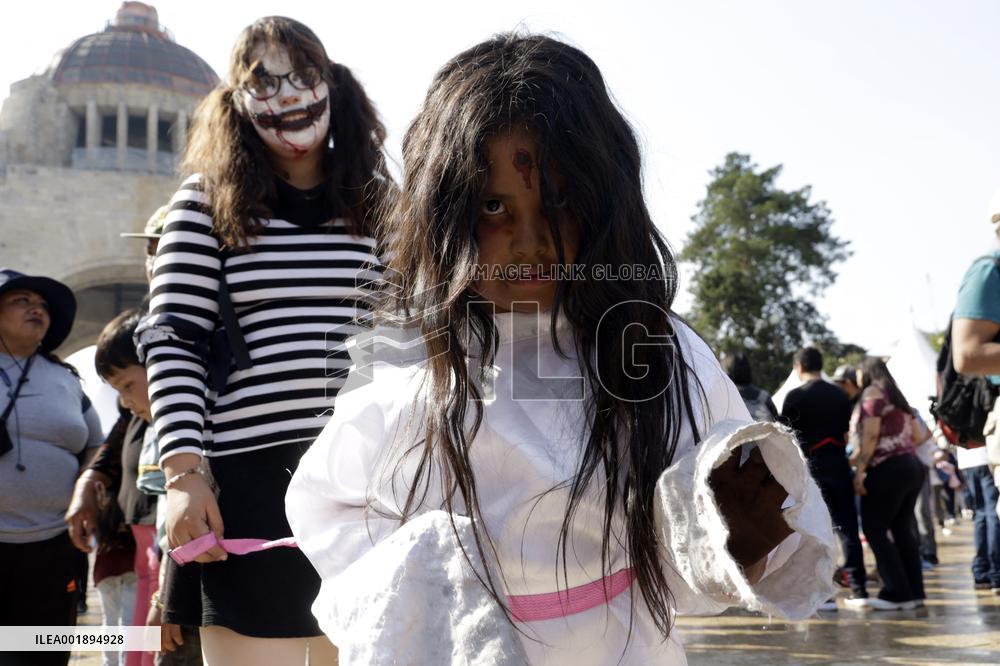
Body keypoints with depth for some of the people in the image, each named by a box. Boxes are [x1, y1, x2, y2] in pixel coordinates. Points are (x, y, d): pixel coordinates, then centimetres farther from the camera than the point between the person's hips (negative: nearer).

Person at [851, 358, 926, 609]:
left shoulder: (872, 393, -3)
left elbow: (871, 435, -14)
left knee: (874, 530, -4)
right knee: (902, 529, 10)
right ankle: (914, 592, 10)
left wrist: (859, 470, -15)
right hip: (912, 466, 9)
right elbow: (917, 436, 18)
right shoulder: (896, 396, 22)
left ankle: (896, 594, -6)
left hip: (888, 469, -9)